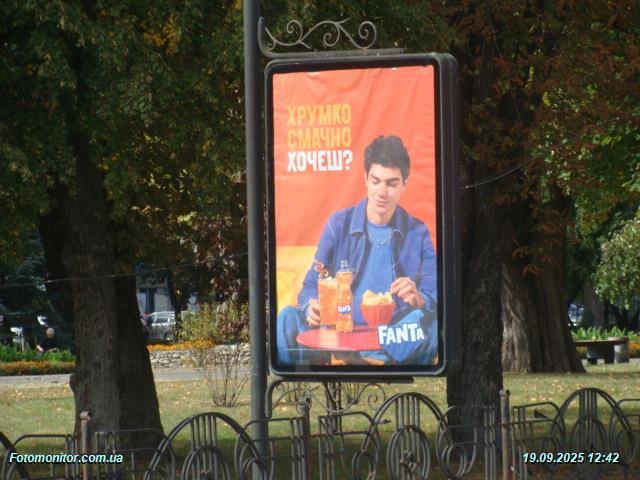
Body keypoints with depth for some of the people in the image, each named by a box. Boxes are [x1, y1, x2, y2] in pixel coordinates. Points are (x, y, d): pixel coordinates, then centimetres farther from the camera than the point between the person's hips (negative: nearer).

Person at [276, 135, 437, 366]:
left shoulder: (417, 234, 9)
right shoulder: (339, 225, 9)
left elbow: (435, 300, 3)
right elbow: (311, 286, 6)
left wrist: (418, 300, -23)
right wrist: (310, 306, -19)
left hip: (394, 338, -1)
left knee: (424, 321, -33)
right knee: (287, 319, -27)